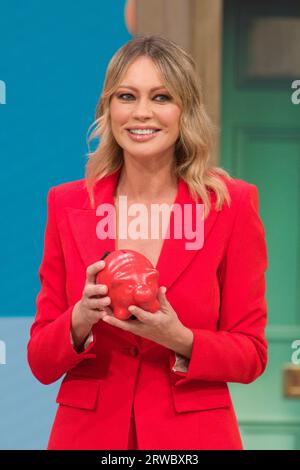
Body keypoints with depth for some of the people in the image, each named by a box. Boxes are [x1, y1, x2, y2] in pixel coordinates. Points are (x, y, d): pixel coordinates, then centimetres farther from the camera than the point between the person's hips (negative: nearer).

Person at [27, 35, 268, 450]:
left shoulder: (232, 204, -7)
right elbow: (42, 363, 0)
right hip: (88, 433, 1)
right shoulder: (67, 205, -2)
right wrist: (81, 319, -20)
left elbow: (251, 355, -3)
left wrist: (180, 341, -20)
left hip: (193, 435, -1)